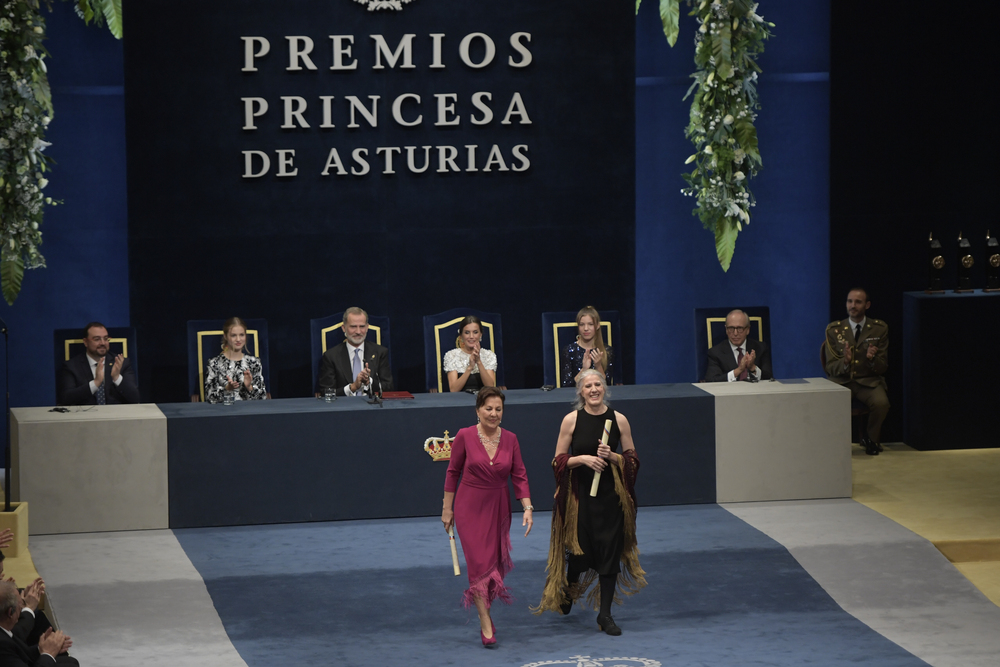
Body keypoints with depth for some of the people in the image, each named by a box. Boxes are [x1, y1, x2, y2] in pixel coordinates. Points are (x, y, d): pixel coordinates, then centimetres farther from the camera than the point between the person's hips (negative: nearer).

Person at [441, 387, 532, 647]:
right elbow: (453, 472, 0)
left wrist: (528, 508, -10)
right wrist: (447, 508, 2)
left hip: (499, 508, 3)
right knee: (479, 562, -10)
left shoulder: (510, 439, -1)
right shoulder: (465, 437, -9)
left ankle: (484, 605, 31)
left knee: (495, 561, 9)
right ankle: (486, 624, -8)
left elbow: (519, 476, 1)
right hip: (470, 508, -3)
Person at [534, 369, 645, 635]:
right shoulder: (571, 420, -4)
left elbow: (633, 460, 4)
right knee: (579, 550, 5)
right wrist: (583, 458, -17)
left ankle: (605, 614, 10)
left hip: (610, 494, 1)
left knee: (609, 551, 0)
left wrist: (612, 456, -14)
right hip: (579, 495, -1)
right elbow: (558, 461, -1)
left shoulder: (619, 420, -1)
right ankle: (568, 590, 39)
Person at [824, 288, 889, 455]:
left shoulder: (880, 329, 5)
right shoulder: (834, 329, 4)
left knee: (881, 403, -33)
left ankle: (871, 439, -1)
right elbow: (831, 368, 1)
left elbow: (883, 367, 5)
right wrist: (845, 362, -22)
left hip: (869, 381, 1)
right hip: (842, 381, -1)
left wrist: (872, 359, -19)